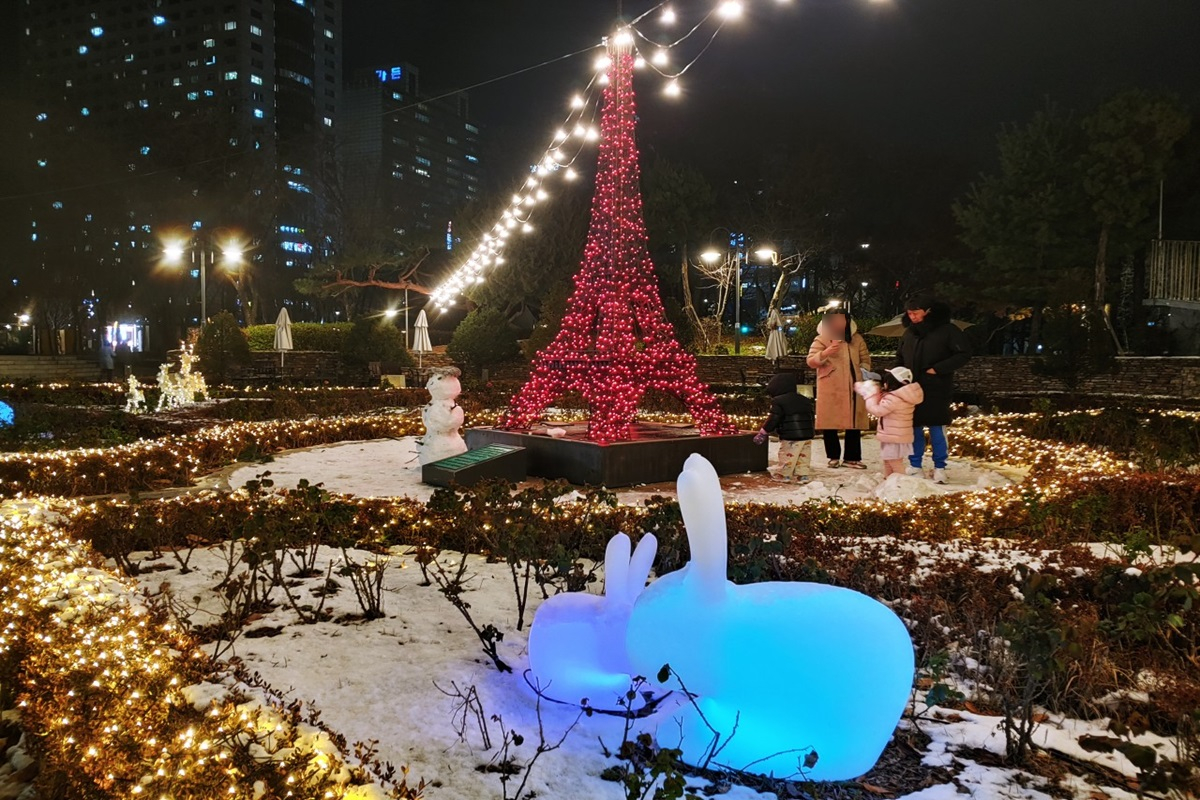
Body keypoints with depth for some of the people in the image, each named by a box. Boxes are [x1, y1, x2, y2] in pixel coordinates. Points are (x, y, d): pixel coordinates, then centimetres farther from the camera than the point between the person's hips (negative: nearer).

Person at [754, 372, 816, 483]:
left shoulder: (778, 401, -8)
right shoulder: (805, 400, 15)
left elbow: (773, 420, -11)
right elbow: (810, 417, 21)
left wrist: (763, 432, 0)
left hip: (790, 437, -7)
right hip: (807, 435, 7)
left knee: (786, 456, 4)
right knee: (803, 457, 12)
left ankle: (783, 474, 12)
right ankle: (802, 475, 13)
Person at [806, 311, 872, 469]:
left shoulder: (857, 339, 12)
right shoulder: (821, 339, 1)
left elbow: (866, 359, 19)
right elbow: (811, 361, -7)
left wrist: (863, 370, -2)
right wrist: (825, 353, -25)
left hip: (853, 388, 3)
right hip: (830, 390, -3)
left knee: (854, 422, 3)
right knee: (830, 423, -2)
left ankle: (851, 458, 10)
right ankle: (834, 456, 11)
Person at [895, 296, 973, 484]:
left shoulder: (947, 330, -9)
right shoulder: (909, 332, 7)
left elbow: (964, 354, -11)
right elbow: (899, 357, 20)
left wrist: (937, 369, -17)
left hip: (937, 391, -5)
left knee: (937, 429, 0)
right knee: (914, 428, 8)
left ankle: (939, 468, 11)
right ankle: (914, 466, 18)